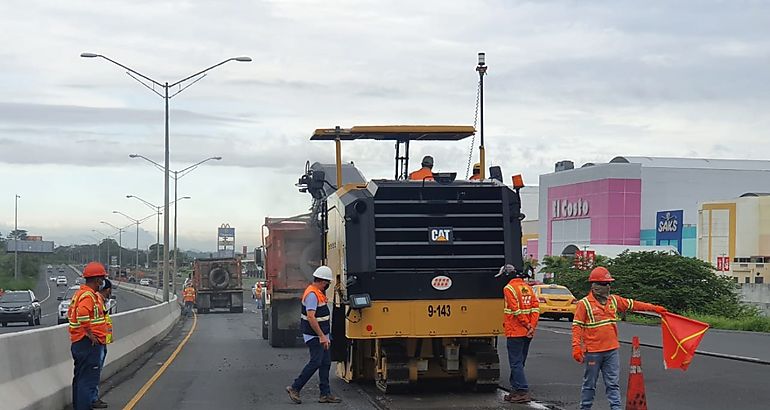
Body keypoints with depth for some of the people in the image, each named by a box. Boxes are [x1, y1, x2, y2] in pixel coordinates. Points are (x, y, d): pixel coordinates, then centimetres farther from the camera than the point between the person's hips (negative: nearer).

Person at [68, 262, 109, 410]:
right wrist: (90, 333, -25)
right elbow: (82, 313, -34)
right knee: (88, 380, -9)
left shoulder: (79, 293, 16)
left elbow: (70, 313, 26)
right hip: (89, 343, -11)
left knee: (80, 378, 19)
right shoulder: (89, 295, -16)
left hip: (77, 342, 11)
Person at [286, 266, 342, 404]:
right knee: (315, 362, -10)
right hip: (314, 336, -10)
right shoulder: (312, 294, -20)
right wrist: (322, 336, -26)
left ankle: (325, 394, 11)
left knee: (325, 363, 8)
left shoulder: (319, 293, 13)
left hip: (321, 335, 10)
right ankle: (295, 388, -1)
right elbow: (311, 317, -26)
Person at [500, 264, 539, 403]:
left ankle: (523, 392, -8)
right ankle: (515, 390, 20)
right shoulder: (528, 287, 12)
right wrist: (532, 327, -1)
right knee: (518, 362, 15)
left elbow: (516, 310, -18)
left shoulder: (509, 288, -10)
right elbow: (536, 307, 4)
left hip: (515, 332, -8)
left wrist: (527, 325, -11)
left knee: (516, 363, -4)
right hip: (527, 334, 8)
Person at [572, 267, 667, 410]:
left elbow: (633, 305, 16)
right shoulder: (584, 304, -7)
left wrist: (654, 308, 14)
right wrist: (576, 347, -15)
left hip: (611, 350, 5)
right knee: (590, 384, 6)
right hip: (593, 352, -5)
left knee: (613, 384, 5)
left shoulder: (614, 300, 9)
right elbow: (577, 326, -8)